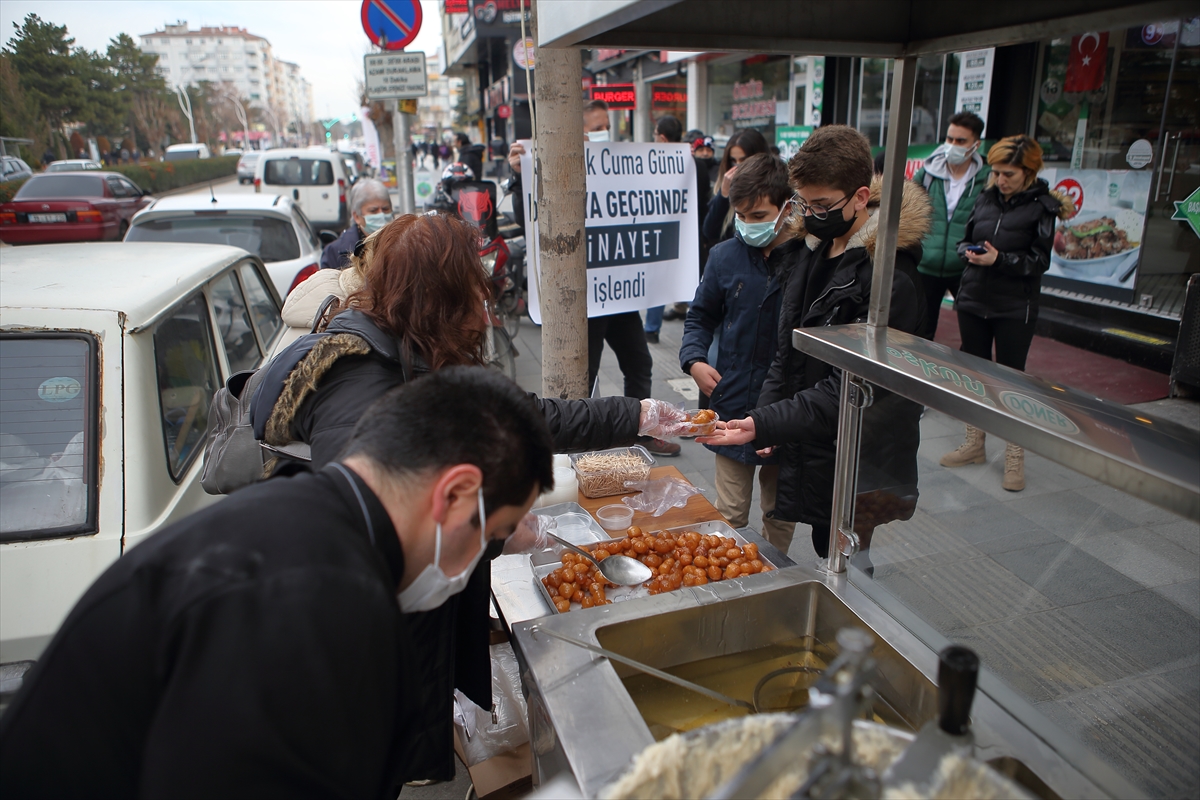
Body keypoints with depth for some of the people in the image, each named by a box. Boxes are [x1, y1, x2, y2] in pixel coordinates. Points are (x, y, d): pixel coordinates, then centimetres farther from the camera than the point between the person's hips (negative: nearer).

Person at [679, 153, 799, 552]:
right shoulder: (726, 256, -1)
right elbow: (701, 315, 12)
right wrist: (694, 359, -6)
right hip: (733, 407, 2)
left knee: (781, 515, 19)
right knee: (730, 516, 11)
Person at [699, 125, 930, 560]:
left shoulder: (890, 276, -23)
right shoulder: (816, 245, 4)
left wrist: (765, 425, -30)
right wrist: (768, 410, 1)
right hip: (809, 447, 7)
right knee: (827, 551, 19)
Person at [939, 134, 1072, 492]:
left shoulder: (1041, 206, -6)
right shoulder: (985, 198, 6)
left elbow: (1039, 261, -8)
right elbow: (964, 240, 12)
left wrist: (1000, 259, -23)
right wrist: (969, 253, -10)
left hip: (1015, 308, -4)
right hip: (973, 298, 5)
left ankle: (1015, 456, 12)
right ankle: (974, 443, 26)